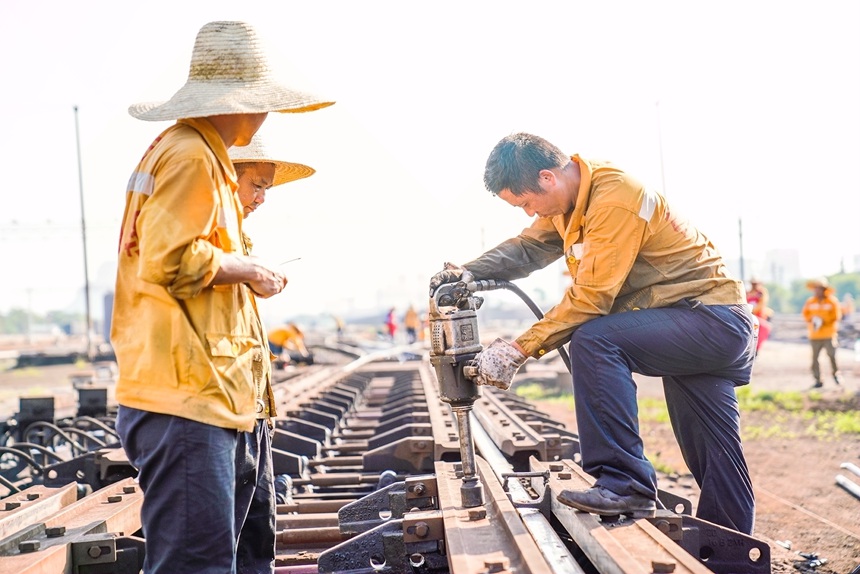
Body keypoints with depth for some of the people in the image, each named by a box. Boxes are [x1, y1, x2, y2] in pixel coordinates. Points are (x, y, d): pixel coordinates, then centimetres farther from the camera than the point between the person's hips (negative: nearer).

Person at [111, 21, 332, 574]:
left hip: (202, 396, 11)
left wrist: (245, 274, 16)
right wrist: (248, 270, -7)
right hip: (186, 401, -11)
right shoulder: (191, 157, -10)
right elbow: (168, 259, -20)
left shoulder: (184, 151, 23)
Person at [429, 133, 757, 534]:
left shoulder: (614, 200, -23)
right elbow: (526, 248, 10)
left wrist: (519, 350, -23)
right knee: (712, 459, 10)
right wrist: (470, 272, -8)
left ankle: (624, 483, -24)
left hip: (714, 319, -10)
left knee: (595, 340, -27)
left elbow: (590, 298, -25)